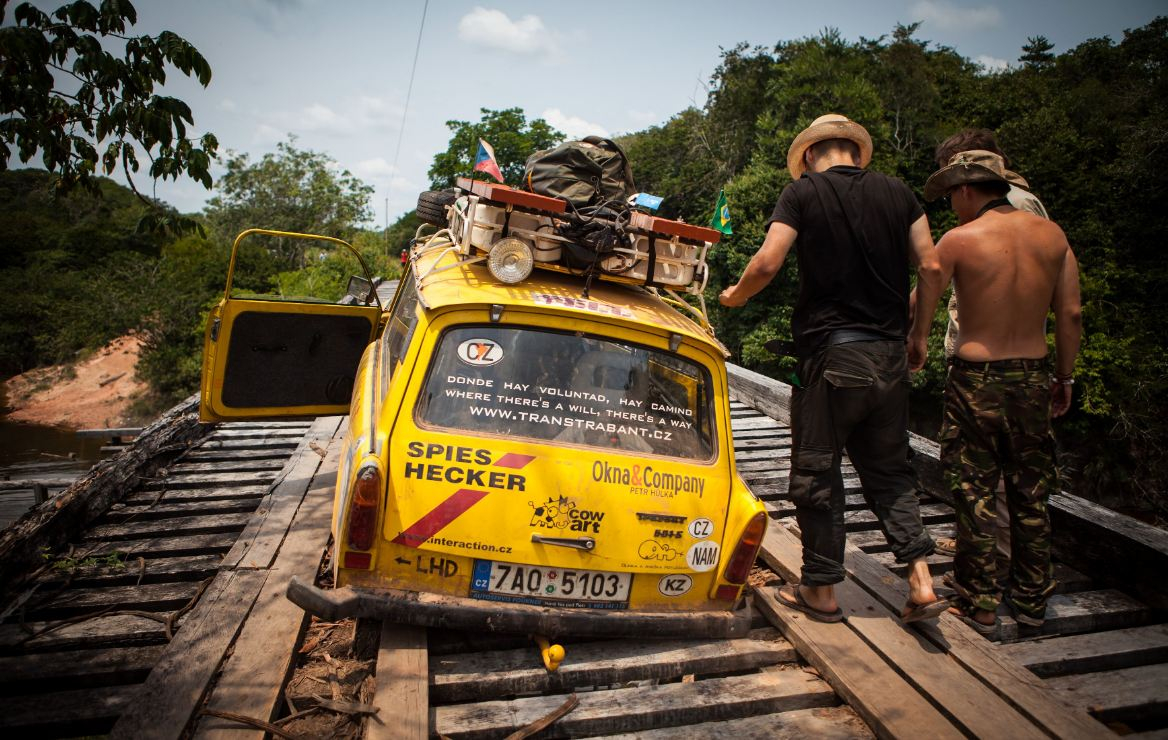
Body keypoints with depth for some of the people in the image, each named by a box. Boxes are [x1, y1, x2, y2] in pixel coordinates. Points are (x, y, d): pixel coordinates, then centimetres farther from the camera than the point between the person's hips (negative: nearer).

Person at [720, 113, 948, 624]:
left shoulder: (803, 192, -3)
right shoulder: (896, 192, 9)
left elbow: (767, 262, -14)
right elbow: (931, 268, 5)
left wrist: (736, 295, 6)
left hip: (831, 353, -5)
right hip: (889, 354, 5)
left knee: (817, 473, 7)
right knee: (889, 470, 18)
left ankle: (821, 590, 18)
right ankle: (921, 582, 13)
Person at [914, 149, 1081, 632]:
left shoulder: (959, 240, -10)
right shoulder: (1051, 235, 3)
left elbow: (921, 313, -9)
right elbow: (1070, 315, 5)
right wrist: (1064, 377, 14)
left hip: (975, 379, -4)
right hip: (1034, 376, 5)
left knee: (973, 496, 6)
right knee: (1031, 494, 16)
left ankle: (979, 606, 14)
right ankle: (1031, 600, 28)